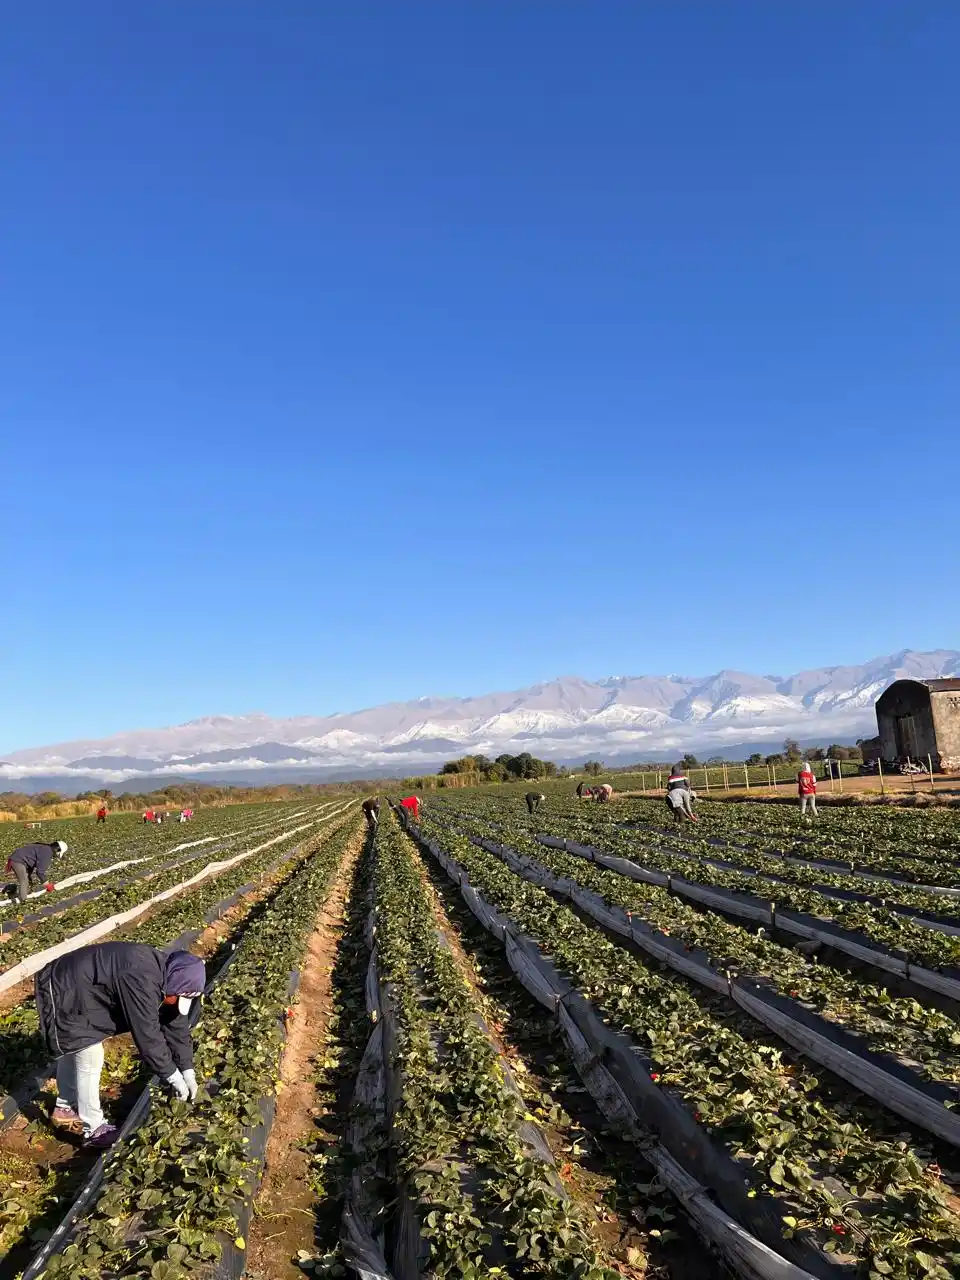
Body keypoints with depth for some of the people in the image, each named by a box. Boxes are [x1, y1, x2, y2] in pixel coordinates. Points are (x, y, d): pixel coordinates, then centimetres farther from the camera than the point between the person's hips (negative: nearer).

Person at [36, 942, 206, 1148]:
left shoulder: (164, 972, -6)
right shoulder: (141, 981, -35)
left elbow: (176, 1024, 2)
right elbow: (147, 1035, -32)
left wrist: (187, 1070, 0)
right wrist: (172, 1075, -22)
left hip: (78, 992, 9)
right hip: (66, 993, -9)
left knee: (73, 1051, 25)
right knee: (90, 1060, -6)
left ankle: (65, 1106, 45)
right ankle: (93, 1129, 6)